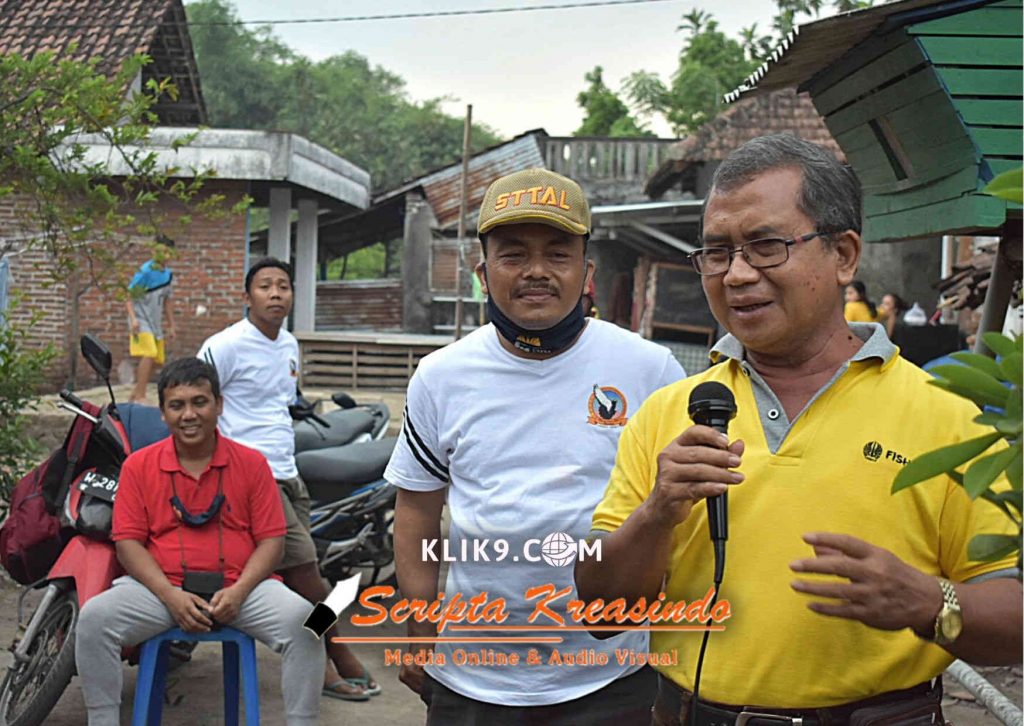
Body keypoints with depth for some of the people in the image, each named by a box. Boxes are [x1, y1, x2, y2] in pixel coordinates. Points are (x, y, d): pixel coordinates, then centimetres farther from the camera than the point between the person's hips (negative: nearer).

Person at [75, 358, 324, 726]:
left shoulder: (251, 463, 4)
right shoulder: (138, 466, 5)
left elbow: (271, 539, 2)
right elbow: (128, 542, 0)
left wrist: (238, 591, -15)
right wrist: (171, 596, -15)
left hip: (239, 588, 0)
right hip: (161, 587, 1)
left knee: (304, 623, -26)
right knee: (94, 618, -24)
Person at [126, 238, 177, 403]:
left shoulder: (168, 274, 10)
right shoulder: (145, 271, -12)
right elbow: (129, 298, -12)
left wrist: (171, 326, 19)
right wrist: (133, 319, -25)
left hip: (155, 323, 8)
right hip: (141, 321, -8)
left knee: (156, 360, 7)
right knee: (149, 354, -22)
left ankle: (134, 395, 21)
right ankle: (140, 397, -19)